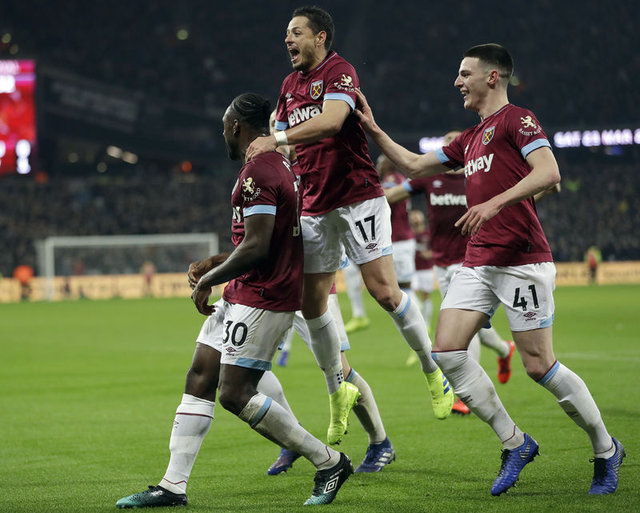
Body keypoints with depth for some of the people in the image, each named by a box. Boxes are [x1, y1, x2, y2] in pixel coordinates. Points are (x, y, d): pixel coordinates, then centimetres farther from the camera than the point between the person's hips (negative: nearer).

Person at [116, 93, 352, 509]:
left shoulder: (257, 173, -18)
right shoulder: (279, 166, 15)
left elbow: (257, 247, -24)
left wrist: (208, 281, -12)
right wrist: (216, 264, 18)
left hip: (261, 299, -11)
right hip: (243, 294, 11)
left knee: (235, 394, -10)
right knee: (199, 378, 8)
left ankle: (329, 462, 1)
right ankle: (173, 486, 10)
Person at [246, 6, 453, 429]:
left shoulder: (339, 71, -8)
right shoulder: (290, 85, 16)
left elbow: (330, 121, -27)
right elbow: (284, 144, 23)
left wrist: (277, 139, -32)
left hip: (357, 197, -7)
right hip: (313, 206, 7)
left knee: (384, 290, -13)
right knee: (312, 303, 2)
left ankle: (434, 372, 4)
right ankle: (338, 390, 18)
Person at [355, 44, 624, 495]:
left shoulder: (516, 119, -4)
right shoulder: (470, 139, 22)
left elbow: (548, 173, -19)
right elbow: (414, 165, 31)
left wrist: (495, 203, -26)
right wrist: (373, 130, 26)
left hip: (522, 259, -8)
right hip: (478, 262, 8)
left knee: (539, 364, -7)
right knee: (447, 352, -6)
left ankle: (606, 450, 11)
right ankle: (515, 443, 4)